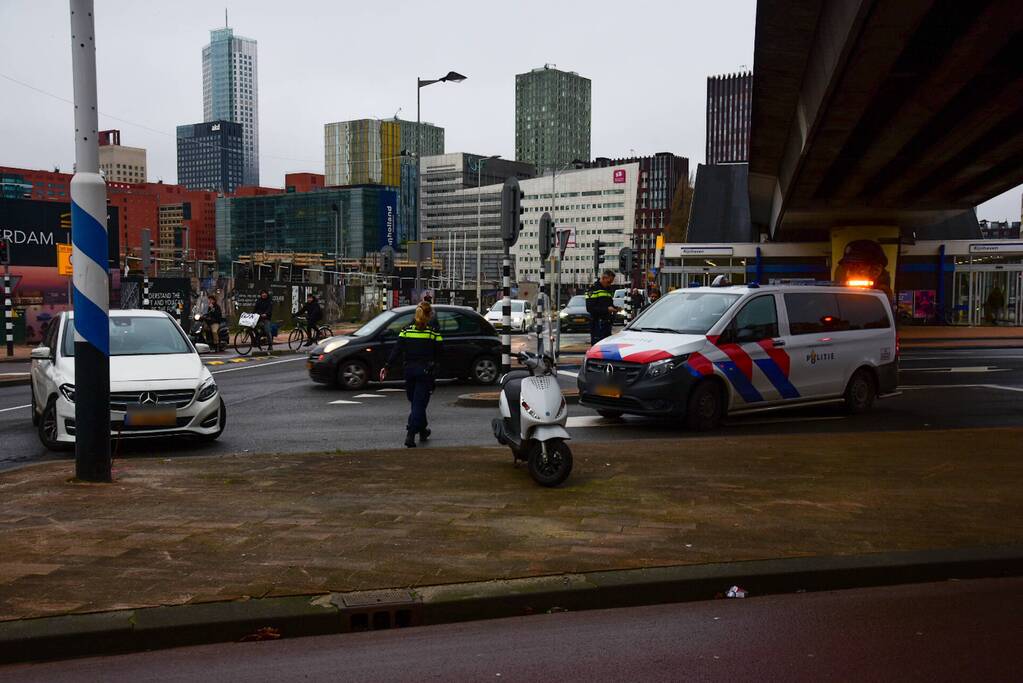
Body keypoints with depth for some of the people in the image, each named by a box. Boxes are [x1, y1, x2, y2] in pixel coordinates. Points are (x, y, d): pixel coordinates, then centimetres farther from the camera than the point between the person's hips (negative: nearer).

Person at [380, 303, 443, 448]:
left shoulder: (406, 331, 1)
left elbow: (396, 351, -5)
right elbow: (438, 356, 0)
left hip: (410, 370, 3)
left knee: (415, 402, 18)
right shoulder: (433, 333, -6)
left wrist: (386, 367, -5)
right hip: (425, 371, -3)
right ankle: (410, 435, -13)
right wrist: (434, 370, 15)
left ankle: (422, 430, 31)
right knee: (419, 403, -3)